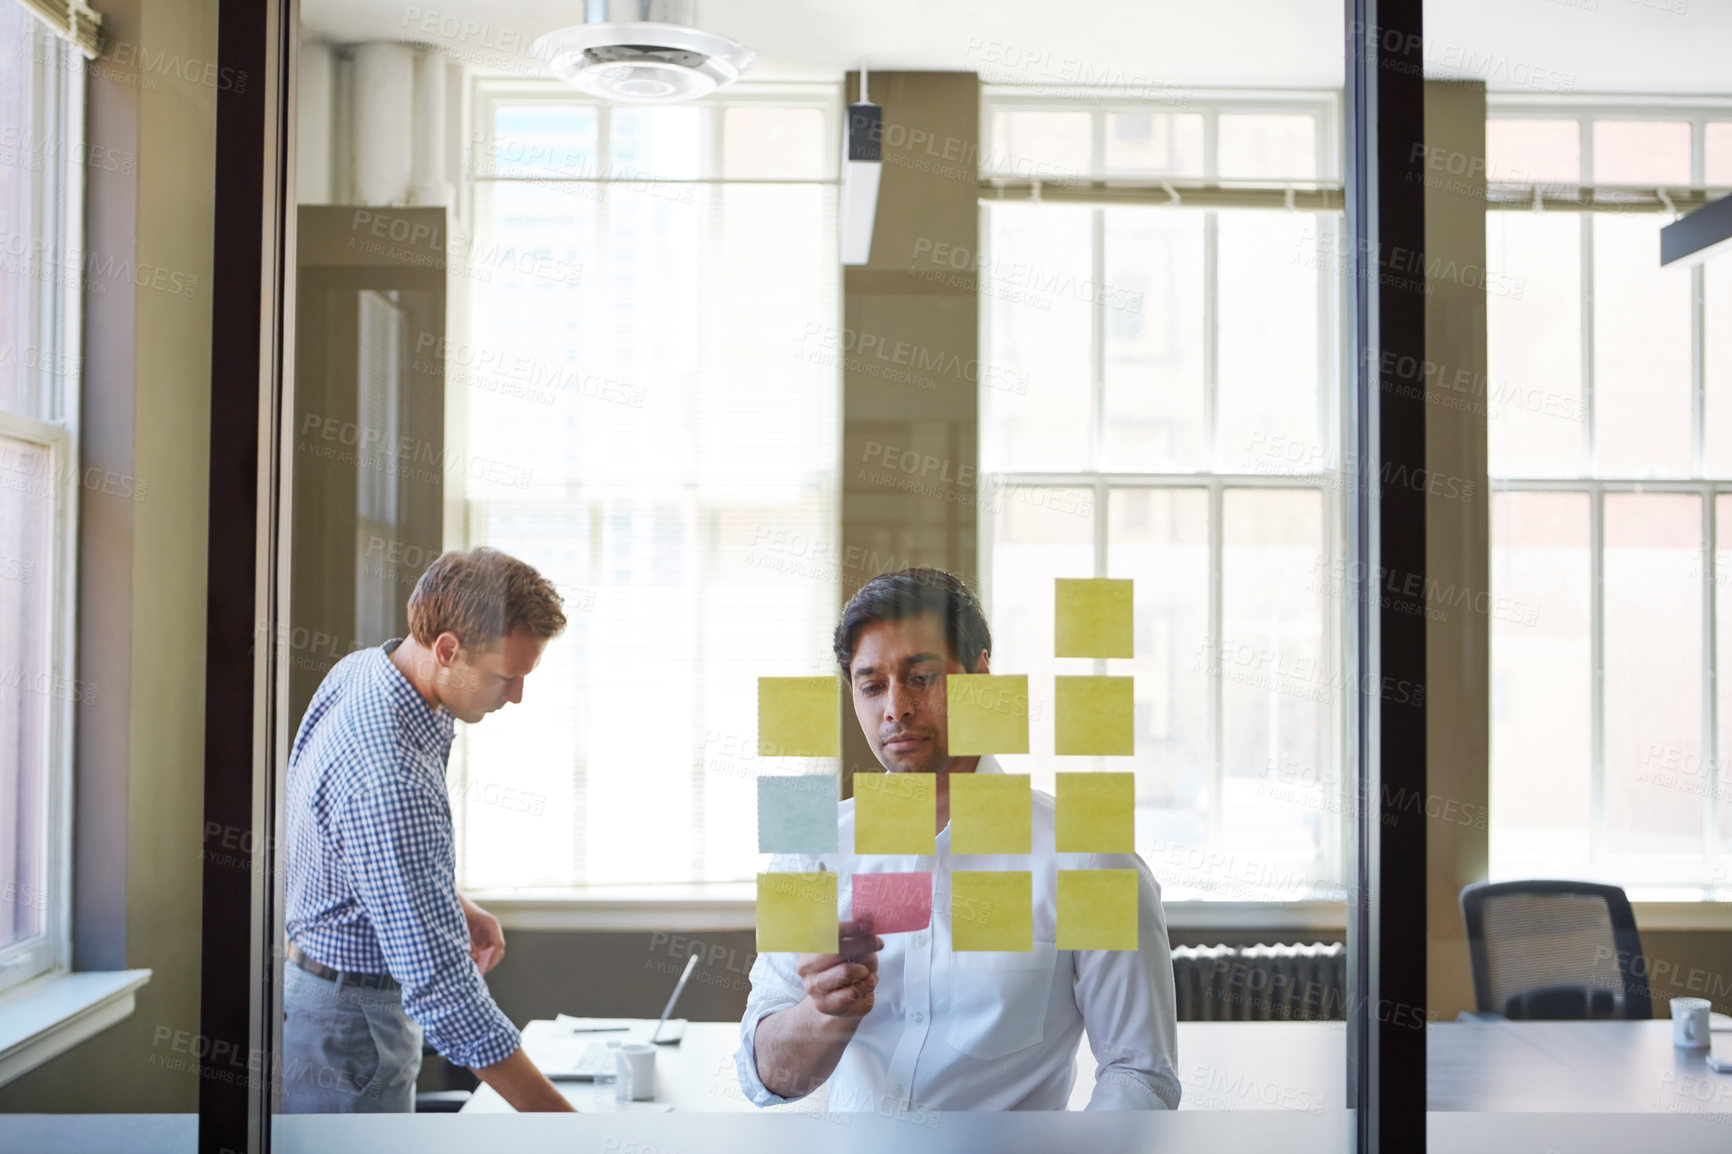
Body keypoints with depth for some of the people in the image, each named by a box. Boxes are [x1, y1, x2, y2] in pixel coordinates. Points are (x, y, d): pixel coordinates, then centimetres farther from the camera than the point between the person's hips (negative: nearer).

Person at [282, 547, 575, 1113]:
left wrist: (453, 905, 7)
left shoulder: (359, 669, -4)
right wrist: (563, 1126, -31)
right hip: (345, 1028, -10)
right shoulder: (389, 779, -35)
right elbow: (441, 986, -34)